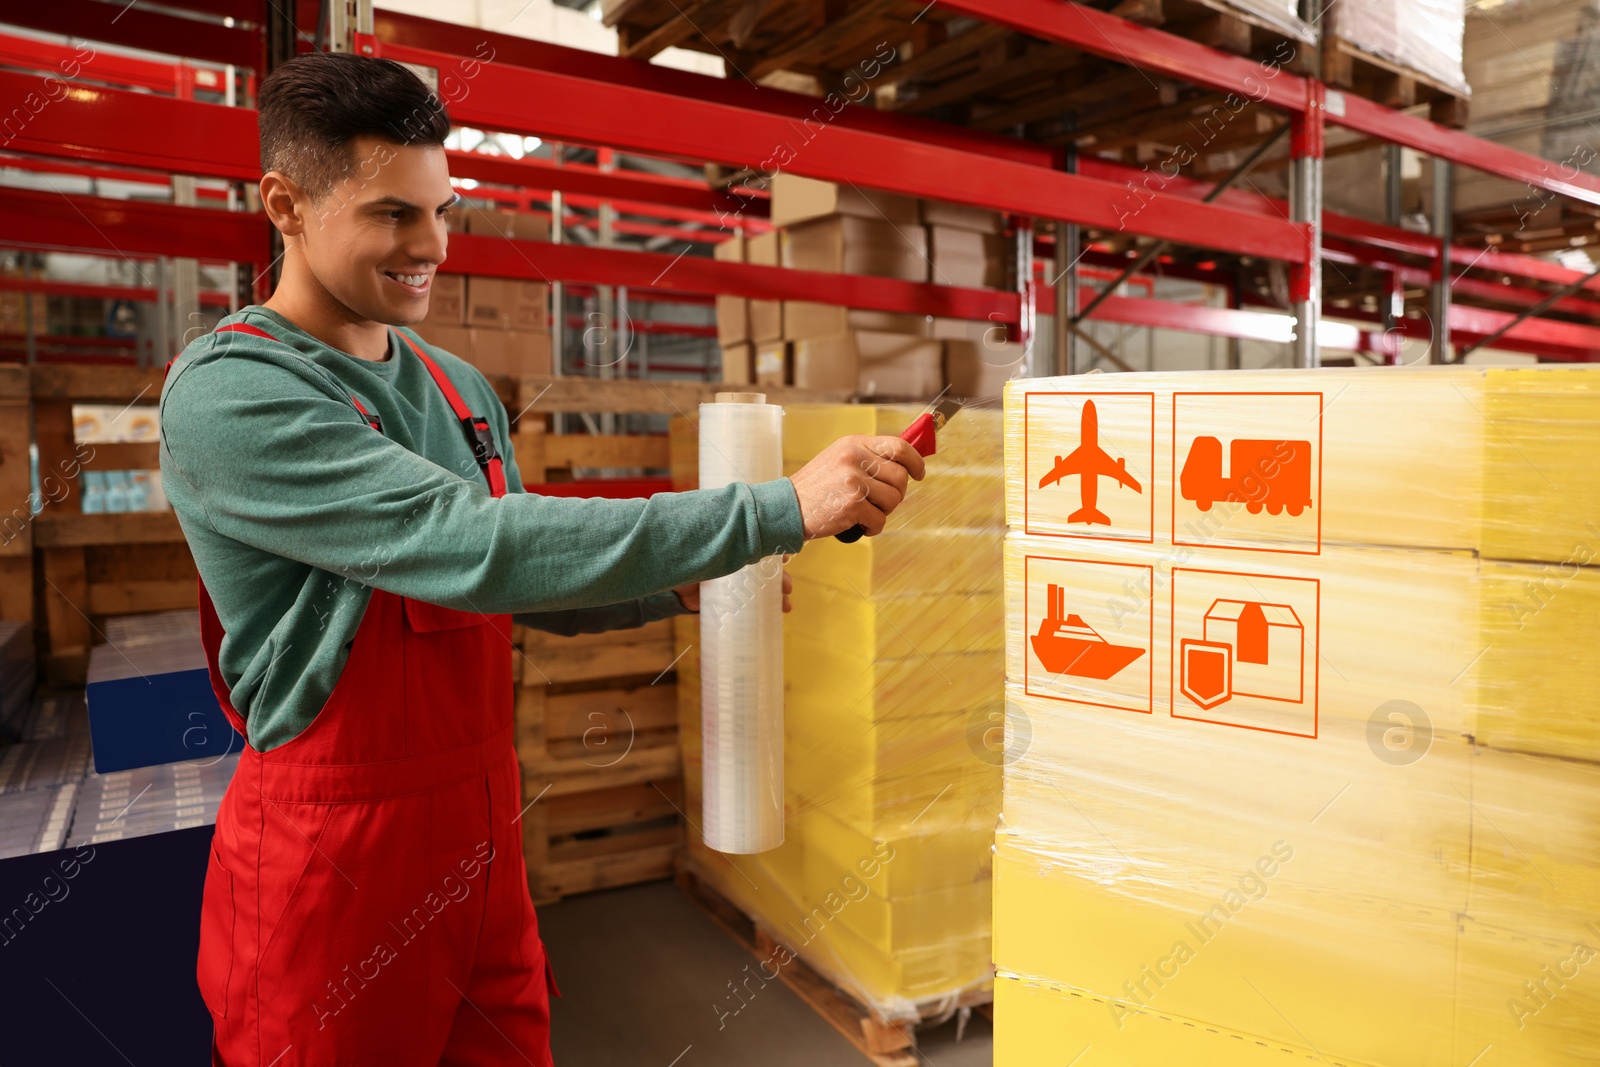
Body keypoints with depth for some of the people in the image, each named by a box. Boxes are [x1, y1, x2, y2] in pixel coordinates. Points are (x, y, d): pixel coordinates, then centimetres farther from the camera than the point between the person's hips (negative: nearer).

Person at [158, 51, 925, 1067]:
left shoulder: (463, 391, 6)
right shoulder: (227, 393, -18)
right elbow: (475, 547, -30)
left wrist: (674, 590, -4)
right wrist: (779, 509, -31)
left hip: (486, 832, 6)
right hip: (335, 855, -6)